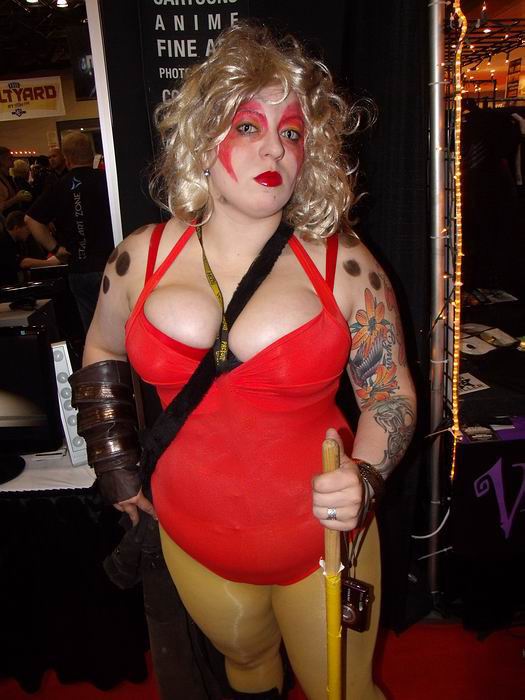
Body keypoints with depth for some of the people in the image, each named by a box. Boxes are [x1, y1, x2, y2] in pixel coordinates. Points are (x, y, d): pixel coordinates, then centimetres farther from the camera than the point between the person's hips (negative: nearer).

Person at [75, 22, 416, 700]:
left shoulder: (345, 266, -14)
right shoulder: (142, 257, -8)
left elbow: (391, 391, -4)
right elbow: (102, 352, 10)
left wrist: (365, 477, -21)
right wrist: (115, 464, 8)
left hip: (320, 537, -2)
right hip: (194, 541, 3)